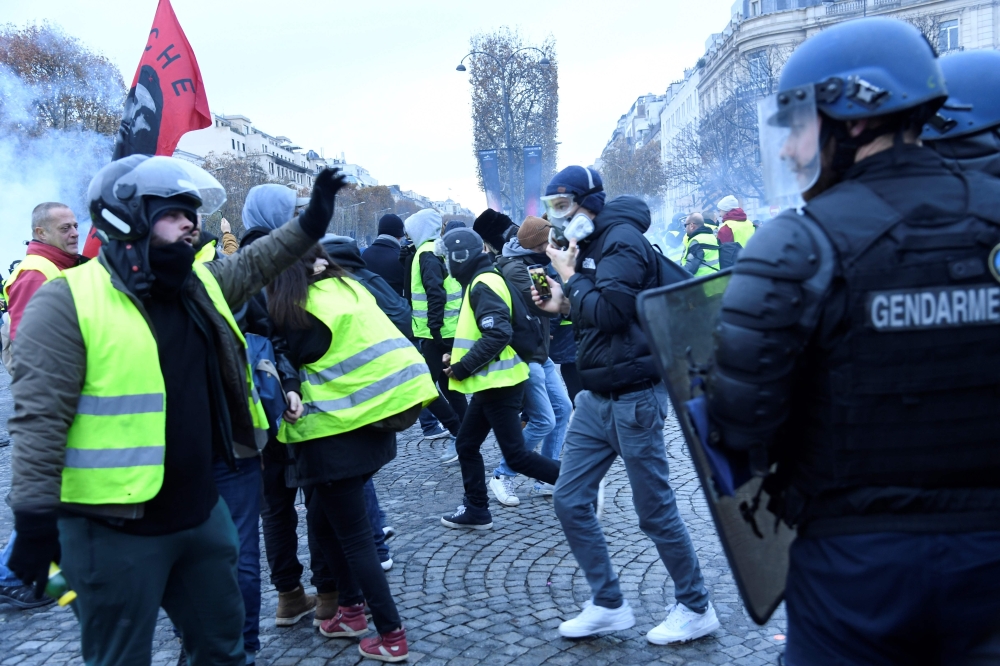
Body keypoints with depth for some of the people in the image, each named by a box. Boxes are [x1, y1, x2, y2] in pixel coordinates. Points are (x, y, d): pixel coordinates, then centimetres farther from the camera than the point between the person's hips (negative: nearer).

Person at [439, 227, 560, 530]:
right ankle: (476, 510, 22)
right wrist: (458, 358, 10)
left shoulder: (483, 284, -17)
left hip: (499, 384, -10)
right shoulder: (480, 282, 14)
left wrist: (462, 368, -19)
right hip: (491, 383, 10)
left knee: (516, 455, -5)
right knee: (466, 445, 14)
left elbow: (498, 334, -27)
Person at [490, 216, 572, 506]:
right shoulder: (514, 269, -19)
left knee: (562, 408, 11)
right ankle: (503, 476, 7)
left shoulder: (530, 263, 11)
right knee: (543, 420, -8)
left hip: (540, 353, 10)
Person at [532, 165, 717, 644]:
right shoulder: (589, 246, 13)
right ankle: (608, 605, 20)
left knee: (655, 511, 2)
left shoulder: (622, 239, -14)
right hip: (596, 397, 9)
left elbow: (609, 310, -26)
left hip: (633, 398, -9)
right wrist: (562, 305, 3)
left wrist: (570, 277, -13)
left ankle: (696, 608, 21)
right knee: (570, 501, 8)